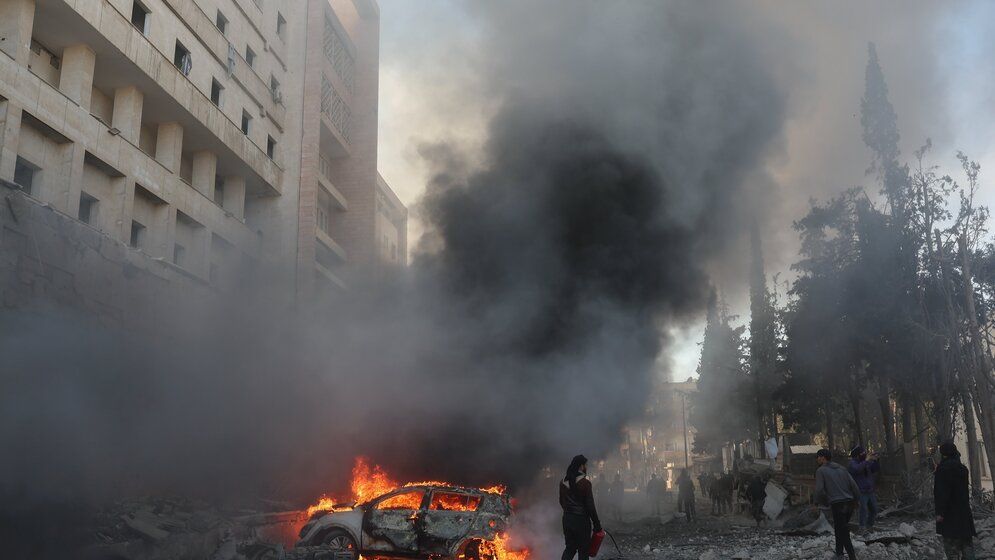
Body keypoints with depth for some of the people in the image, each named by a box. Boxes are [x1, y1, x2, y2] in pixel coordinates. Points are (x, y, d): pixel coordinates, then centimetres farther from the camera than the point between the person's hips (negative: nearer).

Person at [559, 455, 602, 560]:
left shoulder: (563, 482, 2)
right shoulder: (585, 483, -16)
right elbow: (590, 506, -14)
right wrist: (597, 525, -7)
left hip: (567, 519, 6)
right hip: (581, 520, -6)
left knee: (570, 548, 17)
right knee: (583, 551, 6)